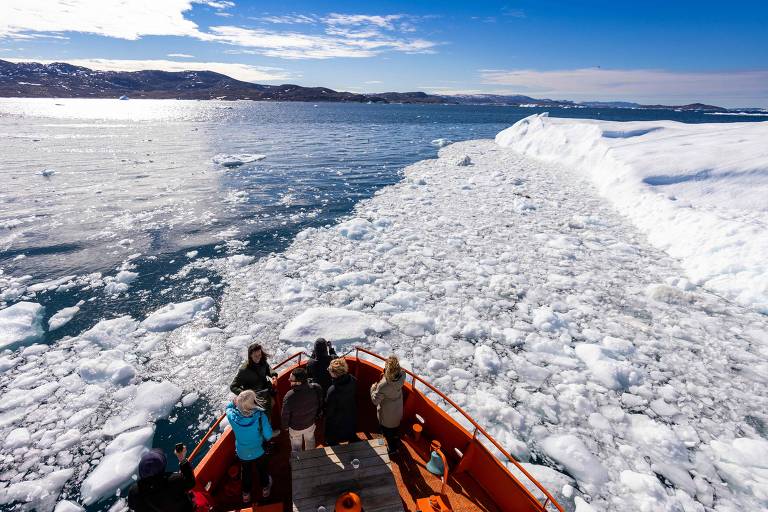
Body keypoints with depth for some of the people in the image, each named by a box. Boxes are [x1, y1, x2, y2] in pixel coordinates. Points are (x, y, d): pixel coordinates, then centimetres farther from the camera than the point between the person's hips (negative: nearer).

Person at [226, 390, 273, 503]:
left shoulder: (232, 417, -33)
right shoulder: (260, 416, -39)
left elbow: (228, 407, -7)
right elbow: (268, 435, -26)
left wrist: (236, 401, -18)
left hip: (242, 454, 1)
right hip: (258, 452, -1)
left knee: (245, 472, 31)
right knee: (262, 469, 30)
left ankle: (246, 494, 53)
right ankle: (265, 488, 54)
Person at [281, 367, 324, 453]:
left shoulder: (289, 397, -39)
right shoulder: (315, 388, -27)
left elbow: (285, 415, -22)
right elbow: (320, 404, -7)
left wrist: (284, 426, -1)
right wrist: (316, 416, 12)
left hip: (295, 427, -3)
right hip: (310, 423, 4)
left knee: (296, 447, 26)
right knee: (310, 441, 32)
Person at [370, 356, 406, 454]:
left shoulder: (383, 385, -43)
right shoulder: (402, 376, -30)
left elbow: (375, 400, -27)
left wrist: (373, 388, -13)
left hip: (387, 415, -5)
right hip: (398, 410, 5)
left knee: (387, 431, 26)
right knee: (396, 427, 35)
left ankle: (392, 448, 47)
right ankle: (397, 445, 60)